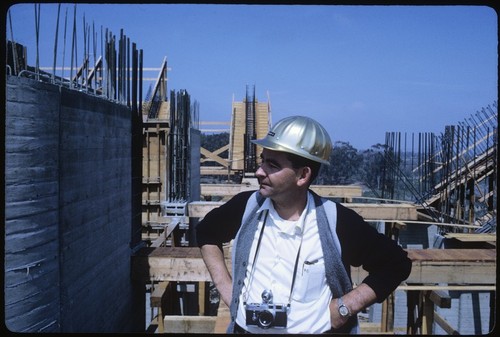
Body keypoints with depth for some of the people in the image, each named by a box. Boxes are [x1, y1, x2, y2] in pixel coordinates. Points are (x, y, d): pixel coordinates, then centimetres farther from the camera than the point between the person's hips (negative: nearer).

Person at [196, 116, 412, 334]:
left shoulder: (338, 221, -17)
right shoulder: (246, 207, -9)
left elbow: (395, 264, -6)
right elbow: (207, 232, 12)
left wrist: (345, 307, -13)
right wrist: (223, 284, 1)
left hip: (315, 330, -2)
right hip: (245, 328, 3)